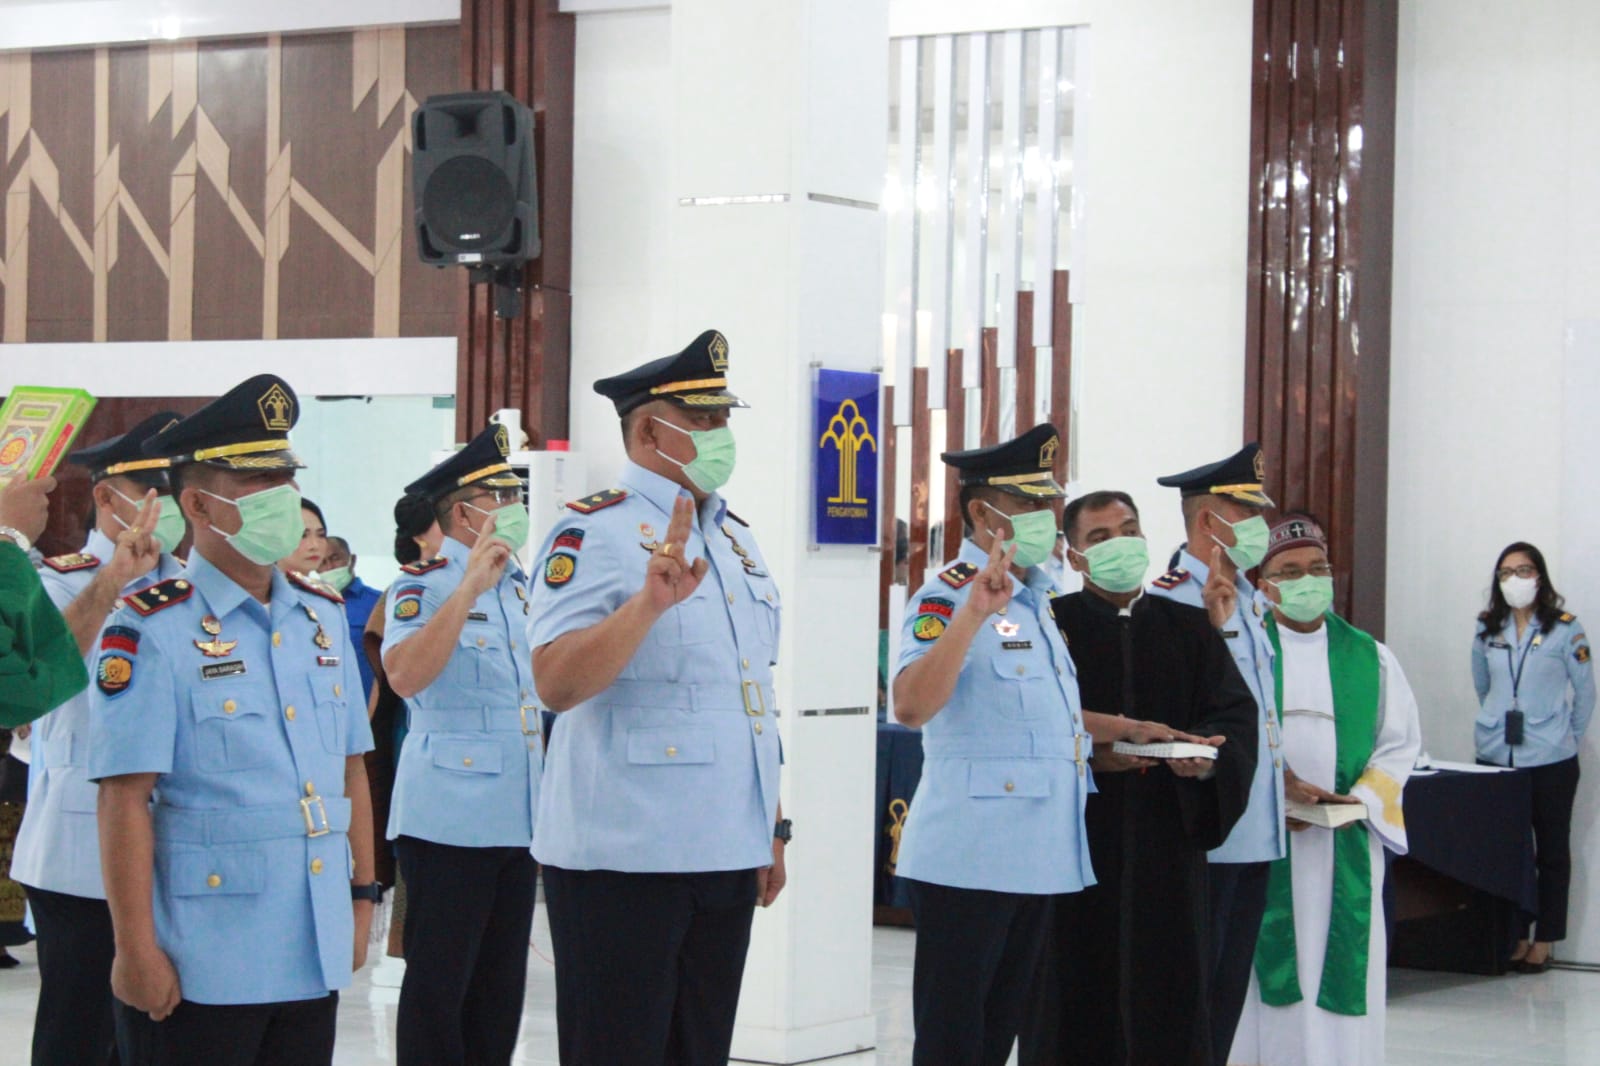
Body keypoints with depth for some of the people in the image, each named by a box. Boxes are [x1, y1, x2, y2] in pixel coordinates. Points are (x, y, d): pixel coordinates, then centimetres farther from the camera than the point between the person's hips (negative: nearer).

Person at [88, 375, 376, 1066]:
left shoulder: (321, 617, 11)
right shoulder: (152, 629, -9)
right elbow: (125, 801, -13)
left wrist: (362, 898, 13)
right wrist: (135, 949, -16)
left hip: (315, 956, 6)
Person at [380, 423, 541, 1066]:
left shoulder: (518, 585, 15)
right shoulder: (425, 584, -8)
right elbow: (404, 676, -26)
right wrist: (470, 587, -26)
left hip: (517, 815, 7)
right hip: (449, 816, -7)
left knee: (501, 979, 12)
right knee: (439, 983, -3)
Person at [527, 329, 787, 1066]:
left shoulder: (735, 538, 16)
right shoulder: (595, 532, -9)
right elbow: (556, 684, -21)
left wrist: (771, 827, 19)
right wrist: (650, 602, -32)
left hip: (729, 854, 8)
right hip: (622, 856, -7)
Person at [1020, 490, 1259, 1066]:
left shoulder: (1188, 627, 12)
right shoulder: (1053, 626, 2)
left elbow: (1235, 711, 4)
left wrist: (1210, 755, -16)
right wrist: (1085, 754, -21)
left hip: (1167, 841, 2)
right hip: (1077, 838, -2)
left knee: (1168, 992, 2)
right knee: (1078, 991, -1)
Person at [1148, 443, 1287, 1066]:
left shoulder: (1250, 602, 15)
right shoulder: (1171, 600, -14)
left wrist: (1284, 782, 20)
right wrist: (1214, 627, -26)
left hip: (1256, 831, 9)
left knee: (1230, 990, 14)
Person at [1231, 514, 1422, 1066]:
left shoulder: (1370, 657, 12)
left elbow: (1401, 742, 8)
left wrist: (1359, 800, -7)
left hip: (1347, 846, 2)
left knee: (1341, 968, -1)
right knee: (1267, 969, -3)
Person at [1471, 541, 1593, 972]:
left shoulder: (1565, 629, -6)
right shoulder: (1488, 630, 5)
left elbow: (1586, 694, 0)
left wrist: (1566, 738, 5)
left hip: (1550, 760, -3)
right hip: (1496, 758, 3)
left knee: (1552, 851, 6)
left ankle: (1543, 941, 10)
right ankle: (1515, 937, 14)